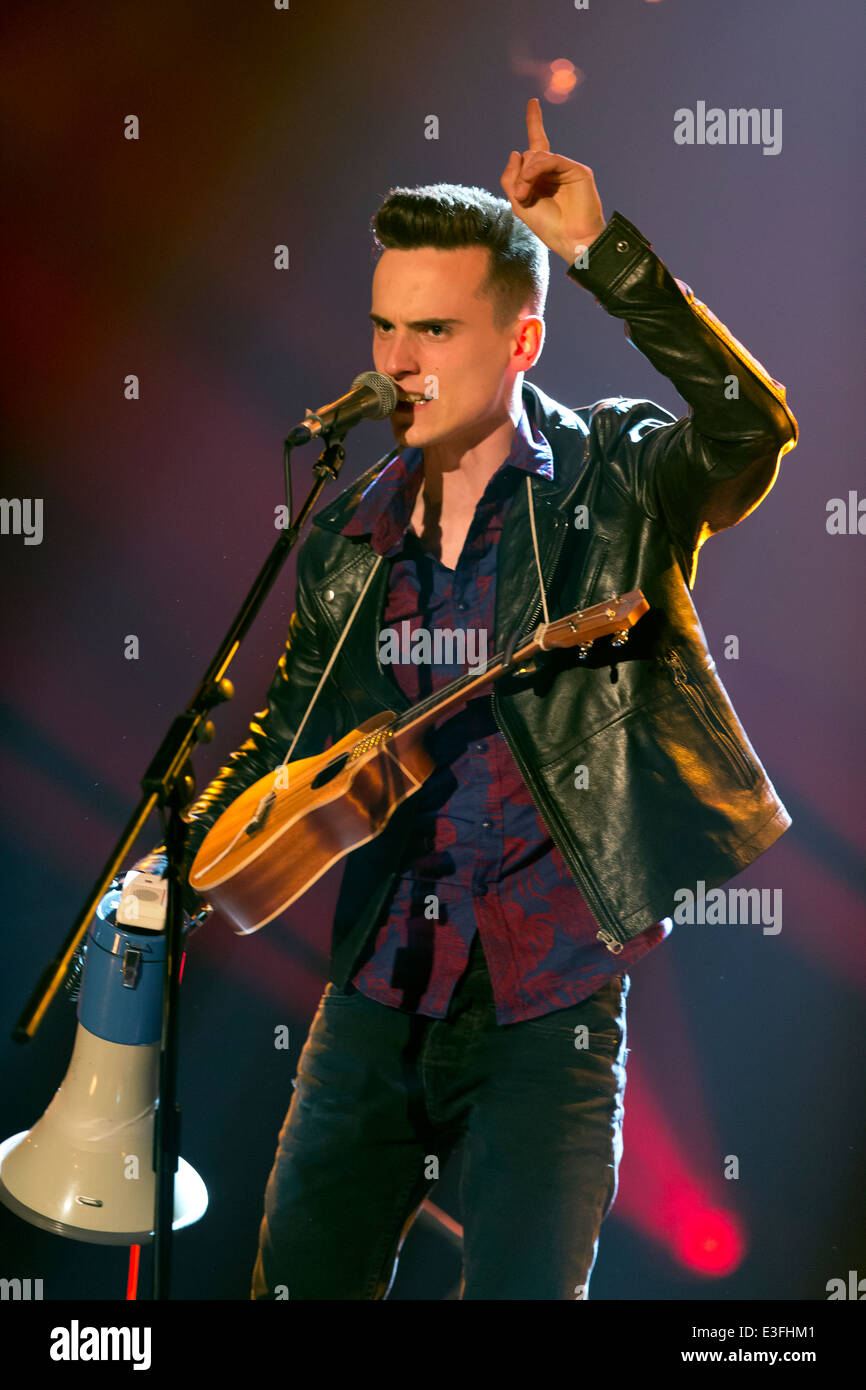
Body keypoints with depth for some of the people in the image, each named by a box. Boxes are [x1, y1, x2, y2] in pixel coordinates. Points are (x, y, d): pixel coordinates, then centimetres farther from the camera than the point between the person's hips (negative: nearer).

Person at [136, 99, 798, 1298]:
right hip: (378, 989, 5)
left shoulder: (616, 481, -6)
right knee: (300, 1280, 12)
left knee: (523, 1289, -2)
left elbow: (753, 425, -27)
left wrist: (601, 246, -28)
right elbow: (291, 733, 18)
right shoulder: (347, 536, 7)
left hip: (548, 1010, -4)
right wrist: (187, 862, 3)